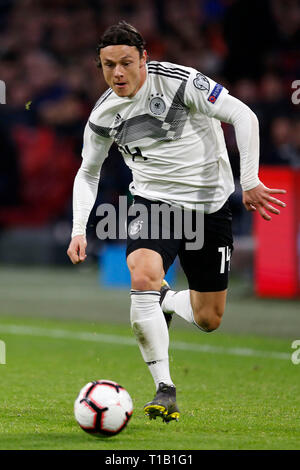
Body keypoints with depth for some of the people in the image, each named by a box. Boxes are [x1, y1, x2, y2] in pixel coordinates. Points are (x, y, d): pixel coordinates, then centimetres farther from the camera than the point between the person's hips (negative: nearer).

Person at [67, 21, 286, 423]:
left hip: (209, 203, -1)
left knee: (208, 320, 3)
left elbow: (243, 116, -16)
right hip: (154, 203, 2)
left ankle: (165, 301, 40)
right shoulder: (103, 116, -3)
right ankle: (164, 389, -21)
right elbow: (87, 173, 13)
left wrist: (250, 181, -21)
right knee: (143, 277, -30)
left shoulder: (178, 81, -17)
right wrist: (79, 231, 1)